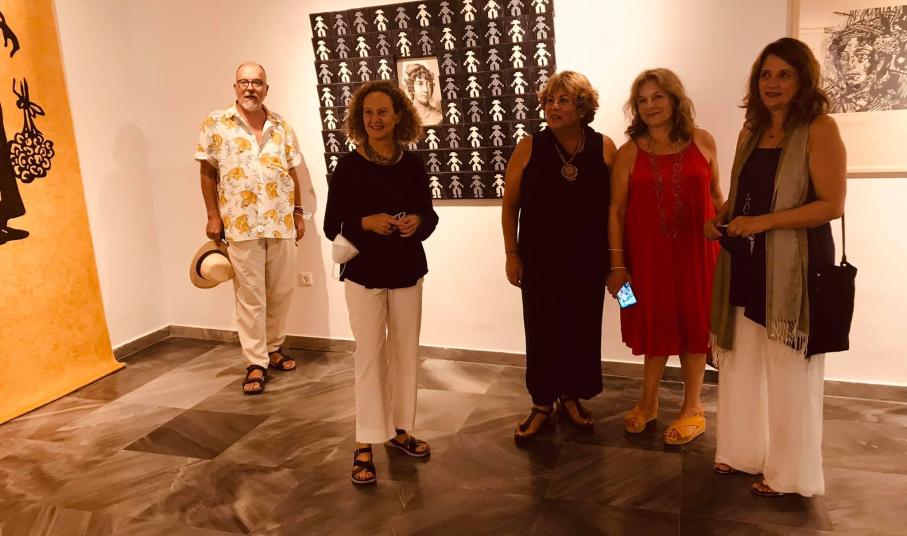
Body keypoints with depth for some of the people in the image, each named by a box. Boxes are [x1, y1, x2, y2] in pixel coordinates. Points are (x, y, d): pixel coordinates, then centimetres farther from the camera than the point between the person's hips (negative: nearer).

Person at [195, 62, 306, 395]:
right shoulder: (215, 124, 0)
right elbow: (208, 173, 1)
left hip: (281, 222, 4)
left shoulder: (281, 126, 9)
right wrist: (213, 216, -4)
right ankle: (256, 363, 10)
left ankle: (273, 349, 29)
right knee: (250, 296, 1)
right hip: (241, 225, -3)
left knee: (281, 291, 11)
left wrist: (298, 212, 9)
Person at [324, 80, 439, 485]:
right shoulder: (349, 165, -6)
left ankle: (398, 428, 27)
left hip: (407, 272, 4)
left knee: (405, 353, 10)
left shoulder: (413, 164, 2)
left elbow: (429, 216, 8)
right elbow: (331, 226, -7)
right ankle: (364, 444, 9)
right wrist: (367, 222, -23)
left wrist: (417, 222, -14)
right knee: (369, 355, -1)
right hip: (364, 273, -3)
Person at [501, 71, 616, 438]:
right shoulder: (529, 148, -5)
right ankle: (542, 405, 22)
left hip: (588, 260, 1)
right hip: (540, 261, -1)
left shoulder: (604, 148, -3)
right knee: (541, 332, 5)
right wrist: (511, 254, -1)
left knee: (582, 330, 11)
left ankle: (571, 397, 32)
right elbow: (510, 206, 1)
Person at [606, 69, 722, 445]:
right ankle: (648, 403, 30)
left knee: (693, 324, 9)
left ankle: (692, 409, 24)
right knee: (656, 325, 11)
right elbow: (615, 210, -3)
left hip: (695, 250, 0)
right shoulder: (630, 153, -3)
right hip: (648, 253, 0)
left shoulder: (702, 142, 1)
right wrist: (617, 264, -6)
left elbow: (716, 196, 8)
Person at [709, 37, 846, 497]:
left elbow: (832, 205, -15)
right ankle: (744, 451, 30)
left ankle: (789, 473, 19)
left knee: (788, 370, 3)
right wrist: (719, 220, 2)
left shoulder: (819, 129, -8)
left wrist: (765, 222, -21)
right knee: (742, 362, 12)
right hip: (746, 266, 6)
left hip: (793, 267, -6)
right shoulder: (750, 133, 12)